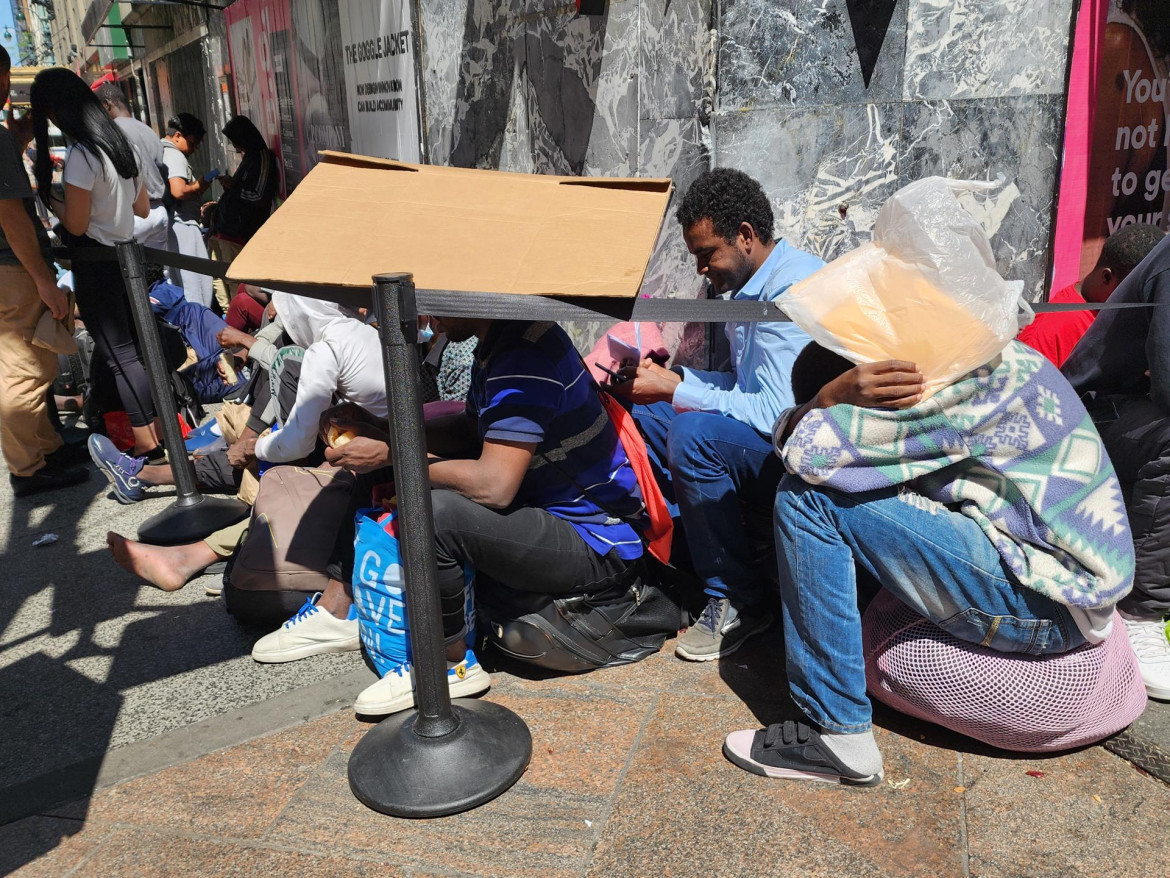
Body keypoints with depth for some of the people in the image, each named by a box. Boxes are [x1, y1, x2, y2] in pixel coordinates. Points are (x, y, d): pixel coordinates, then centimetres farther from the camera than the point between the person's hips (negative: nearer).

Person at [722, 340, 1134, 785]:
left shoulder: (992, 373, -17)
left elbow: (807, 452, -26)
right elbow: (789, 434, 5)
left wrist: (830, 397, -8)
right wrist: (832, 399, -13)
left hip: (1045, 598, -10)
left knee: (807, 496, -15)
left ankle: (838, 734, -11)